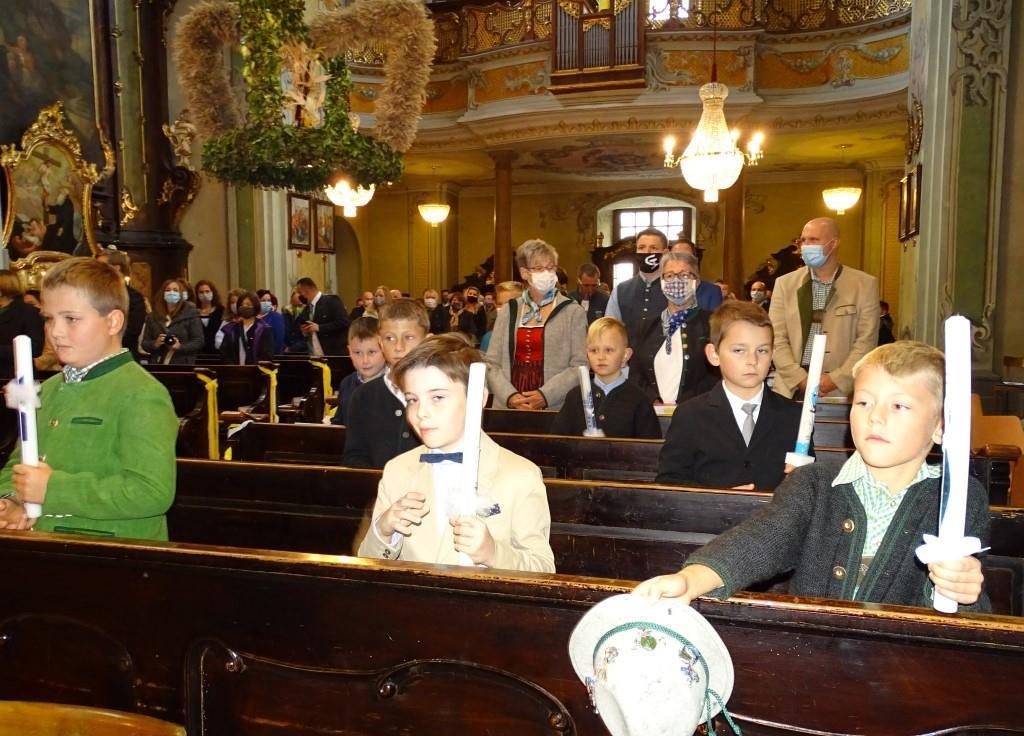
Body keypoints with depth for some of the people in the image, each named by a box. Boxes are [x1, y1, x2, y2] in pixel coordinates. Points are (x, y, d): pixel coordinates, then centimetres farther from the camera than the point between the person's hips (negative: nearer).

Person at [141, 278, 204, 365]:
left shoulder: (190, 314, 0)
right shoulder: (152, 316, 10)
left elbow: (198, 342, -3)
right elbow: (145, 344, 11)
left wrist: (181, 346, -19)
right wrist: (155, 344, -10)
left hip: (183, 366, -3)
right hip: (157, 366, 3)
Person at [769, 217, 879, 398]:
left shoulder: (865, 284, 4)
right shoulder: (785, 283, 7)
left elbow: (866, 340, -1)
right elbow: (777, 338, 1)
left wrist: (836, 380, -12)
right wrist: (801, 379, -10)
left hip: (842, 389, -1)